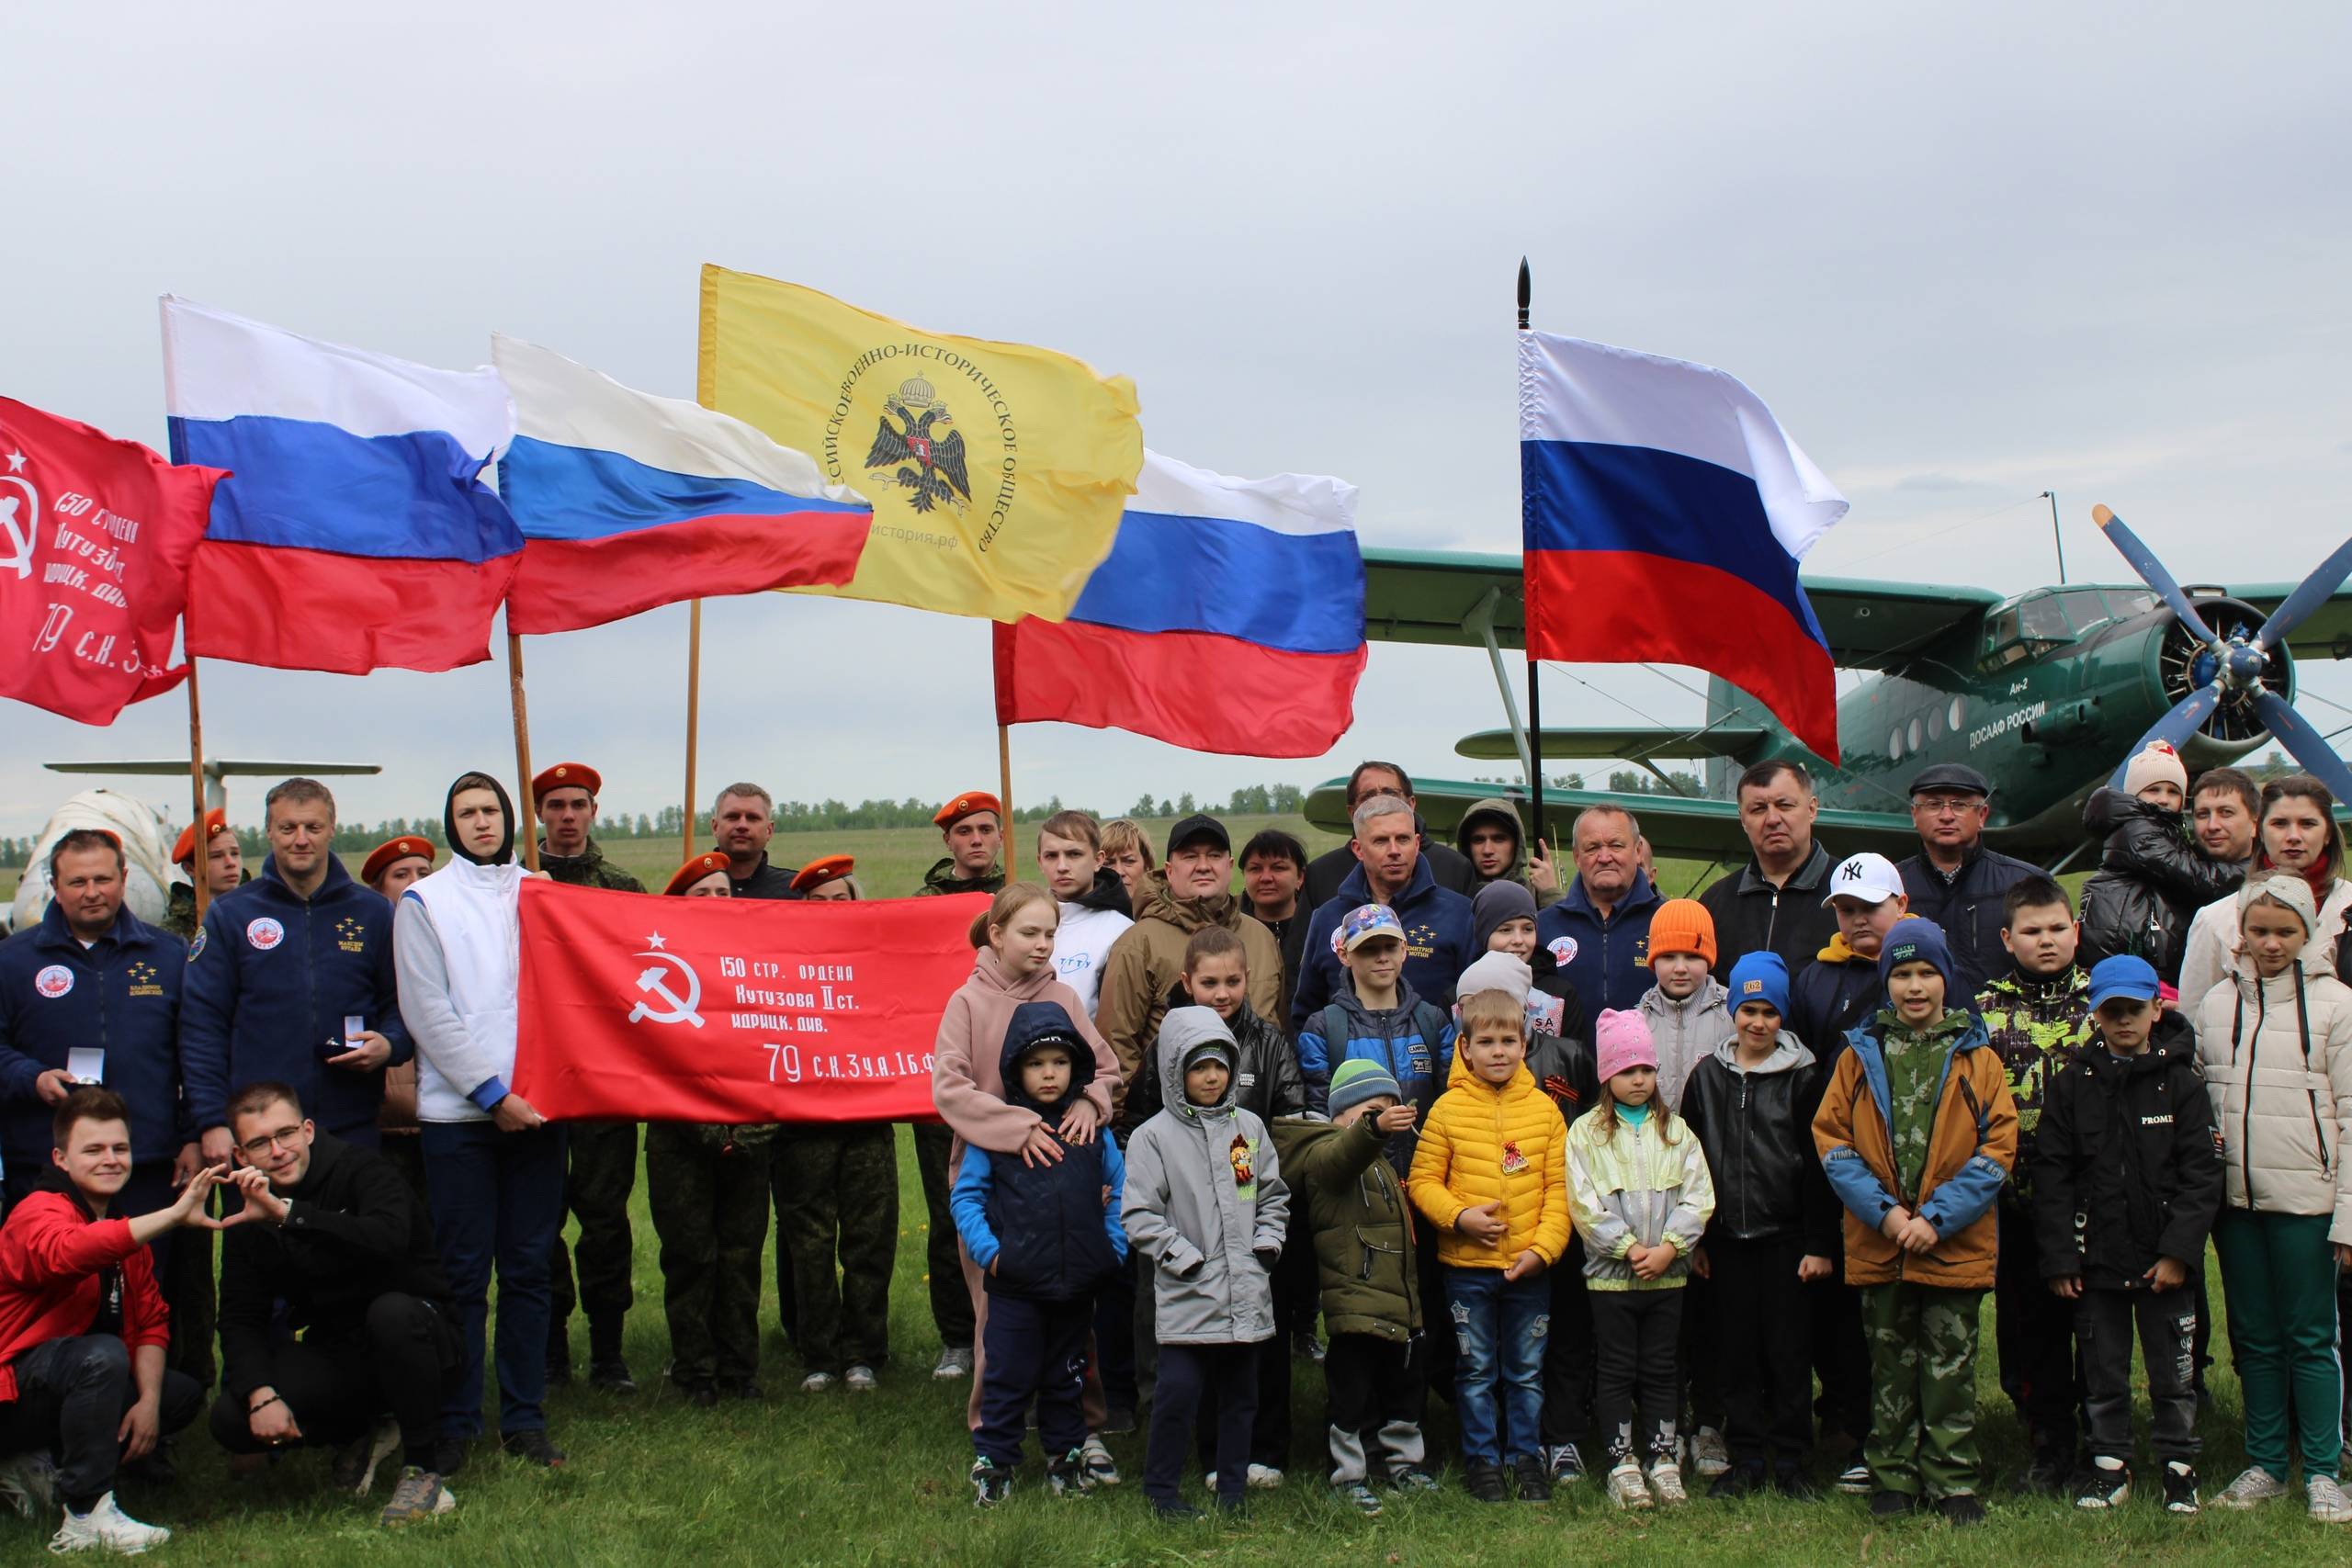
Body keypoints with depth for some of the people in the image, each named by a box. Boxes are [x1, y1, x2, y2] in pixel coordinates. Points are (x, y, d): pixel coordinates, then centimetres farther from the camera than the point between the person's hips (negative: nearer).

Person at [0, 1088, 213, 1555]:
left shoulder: (126, 1231, 10)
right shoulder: (39, 1214, -18)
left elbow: (151, 1322, 4)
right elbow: (68, 1252, -44)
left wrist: (149, 1400, -13)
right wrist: (174, 1215, -52)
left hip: (65, 1385, 9)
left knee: (184, 1394, 2)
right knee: (101, 1354, -33)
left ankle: (41, 1466, 5)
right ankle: (87, 1516, -26)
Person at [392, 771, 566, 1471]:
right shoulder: (424, 900, 4)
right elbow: (428, 1011, -3)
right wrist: (491, 1092, -9)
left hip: (535, 1105, 3)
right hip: (457, 1109, -2)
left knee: (529, 1268, 5)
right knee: (462, 1274, -1)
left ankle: (525, 1419, 12)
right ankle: (455, 1424, 7)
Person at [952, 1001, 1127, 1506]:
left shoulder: (1092, 1129, 3)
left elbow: (1120, 1192, 12)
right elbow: (966, 1195, -1)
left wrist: (1114, 1247, 2)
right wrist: (987, 1251, -10)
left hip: (1078, 1283, 3)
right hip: (1015, 1283, -3)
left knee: (1067, 1376, 16)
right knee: (1009, 1376, 4)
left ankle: (1066, 1454, 30)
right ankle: (994, 1460, 17)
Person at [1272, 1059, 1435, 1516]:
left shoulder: (1379, 1163, 21)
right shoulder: (1323, 1152, -9)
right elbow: (1340, 1156, -36)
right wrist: (1373, 1129, -56)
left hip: (1397, 1302, 9)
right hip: (1354, 1301, -9)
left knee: (1406, 1385, 17)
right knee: (1354, 1393, -3)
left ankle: (1405, 1462, 31)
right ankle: (1349, 1475, 7)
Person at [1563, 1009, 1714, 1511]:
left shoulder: (1676, 1130, 9)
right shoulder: (1586, 1131, 0)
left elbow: (1698, 1196, 2)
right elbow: (1584, 1204, -8)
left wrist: (1668, 1247, -12)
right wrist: (1630, 1248, -14)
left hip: (1667, 1275, 2)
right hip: (1610, 1275, -2)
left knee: (1662, 1370, 9)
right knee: (1617, 1371, 3)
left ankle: (1662, 1458, 17)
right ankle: (1622, 1462, 10)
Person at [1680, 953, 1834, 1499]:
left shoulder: (1803, 1077, 0)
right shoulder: (1707, 1076, 8)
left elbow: (1818, 1165, -2)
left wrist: (1819, 1243, -7)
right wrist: (1694, 1239, 5)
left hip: (1785, 1236, -3)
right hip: (1726, 1238, 3)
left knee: (1789, 1351, 1)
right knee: (1735, 1352, 6)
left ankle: (1789, 1463, 11)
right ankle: (1746, 1460, 15)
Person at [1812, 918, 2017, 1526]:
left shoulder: (1977, 1058, 2)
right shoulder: (1860, 1055, 5)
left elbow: (1997, 1147, -3)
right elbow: (1831, 1139, 2)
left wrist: (1936, 1217, -12)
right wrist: (1883, 1212, -10)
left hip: (1955, 1244, -1)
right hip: (1878, 1247, 1)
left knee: (1950, 1366, 4)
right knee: (1891, 1365, 10)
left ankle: (1953, 1482, 14)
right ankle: (1893, 1479, 19)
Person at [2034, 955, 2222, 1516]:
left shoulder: (2181, 1083, 0)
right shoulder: (2071, 1085, 3)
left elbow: (2201, 1174, -3)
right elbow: (2052, 1176, 1)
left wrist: (2179, 1250, -12)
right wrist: (2059, 1258, -5)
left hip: (2165, 1263, -1)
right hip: (2096, 1259, 1)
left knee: (2172, 1373, 6)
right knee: (2104, 1374, 10)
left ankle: (2179, 1465, 22)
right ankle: (2109, 1464, 24)